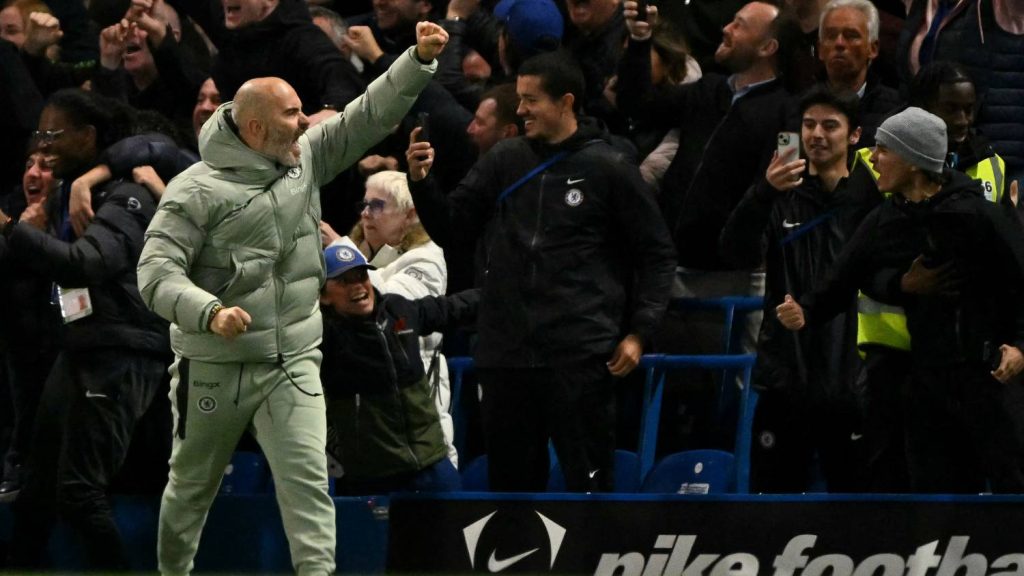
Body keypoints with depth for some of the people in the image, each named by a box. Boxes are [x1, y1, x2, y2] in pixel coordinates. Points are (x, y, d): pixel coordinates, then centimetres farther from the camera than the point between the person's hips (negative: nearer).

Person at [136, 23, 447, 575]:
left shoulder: (306, 159, 2)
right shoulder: (197, 189, -14)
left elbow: (370, 114, 2)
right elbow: (156, 271, -18)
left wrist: (419, 59, -11)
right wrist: (209, 312, -34)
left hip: (293, 363, 3)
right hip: (215, 367, -3)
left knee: (307, 478, -12)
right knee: (192, 486, 15)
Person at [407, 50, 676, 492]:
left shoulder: (609, 169, 0)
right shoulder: (505, 161, 11)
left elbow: (656, 253, 4)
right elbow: (452, 229, 13)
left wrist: (638, 332, -3)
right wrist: (421, 183, -3)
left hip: (581, 357, -4)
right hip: (506, 353, 4)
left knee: (588, 484, -5)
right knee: (510, 483, 9)